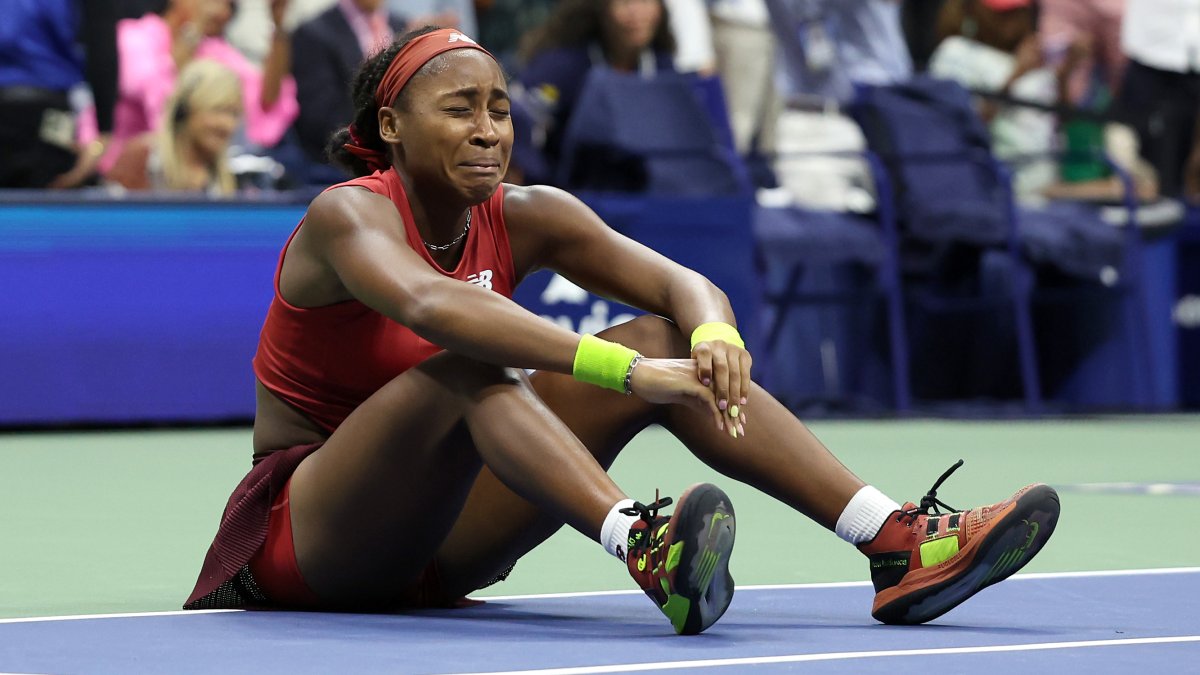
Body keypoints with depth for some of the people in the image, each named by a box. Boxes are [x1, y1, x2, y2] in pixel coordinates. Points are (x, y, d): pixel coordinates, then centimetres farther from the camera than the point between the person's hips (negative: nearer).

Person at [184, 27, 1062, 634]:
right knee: (468, 369, -35)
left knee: (670, 340, -9)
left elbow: (684, 285, -8)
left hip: (439, 546, 6)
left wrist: (712, 336, -35)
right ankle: (649, 551, -59)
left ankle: (898, 542, -21)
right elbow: (430, 305, -40)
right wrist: (628, 372, -50)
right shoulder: (347, 216, -18)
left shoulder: (524, 218, 1)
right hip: (307, 537, -6)